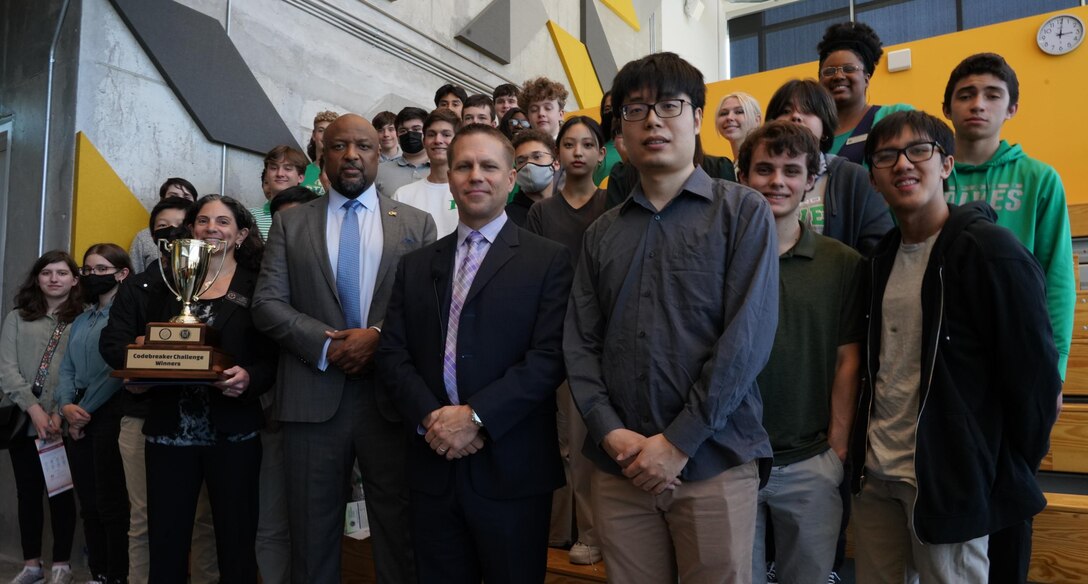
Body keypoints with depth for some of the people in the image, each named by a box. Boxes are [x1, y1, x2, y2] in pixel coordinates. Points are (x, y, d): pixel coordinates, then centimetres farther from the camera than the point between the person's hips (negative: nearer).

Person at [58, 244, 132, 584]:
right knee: (88, 504, 11)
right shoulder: (80, 321, 20)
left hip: (112, 415, -7)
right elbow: (67, 369, 14)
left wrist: (86, 409, -9)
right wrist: (66, 406, -4)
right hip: (79, 419, 8)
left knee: (111, 504, -4)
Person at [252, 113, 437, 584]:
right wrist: (326, 343, -12)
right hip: (313, 395, 1)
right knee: (312, 531, 12)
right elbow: (267, 303, 1)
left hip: (391, 393, 0)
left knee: (398, 528, 9)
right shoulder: (290, 223, 10)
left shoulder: (416, 223, 8)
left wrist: (379, 335, -16)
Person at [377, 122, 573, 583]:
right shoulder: (415, 266, 11)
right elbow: (393, 353, 6)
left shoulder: (549, 260, -2)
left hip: (512, 468, -3)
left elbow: (550, 356, -11)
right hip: (434, 466, 4)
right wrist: (429, 417, -10)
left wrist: (476, 416, -17)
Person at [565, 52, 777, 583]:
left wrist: (679, 441, -13)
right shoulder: (601, 233, 10)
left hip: (714, 460, -3)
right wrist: (610, 431, -9)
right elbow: (579, 344, 6)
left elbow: (748, 335, -10)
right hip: (618, 464, 3)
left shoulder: (743, 212, 0)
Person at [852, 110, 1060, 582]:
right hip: (874, 473, 6)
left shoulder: (990, 251, -13)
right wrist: (864, 449, 8)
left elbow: (1034, 374, -12)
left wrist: (1011, 476, -6)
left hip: (950, 481, -6)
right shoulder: (883, 258, 7)